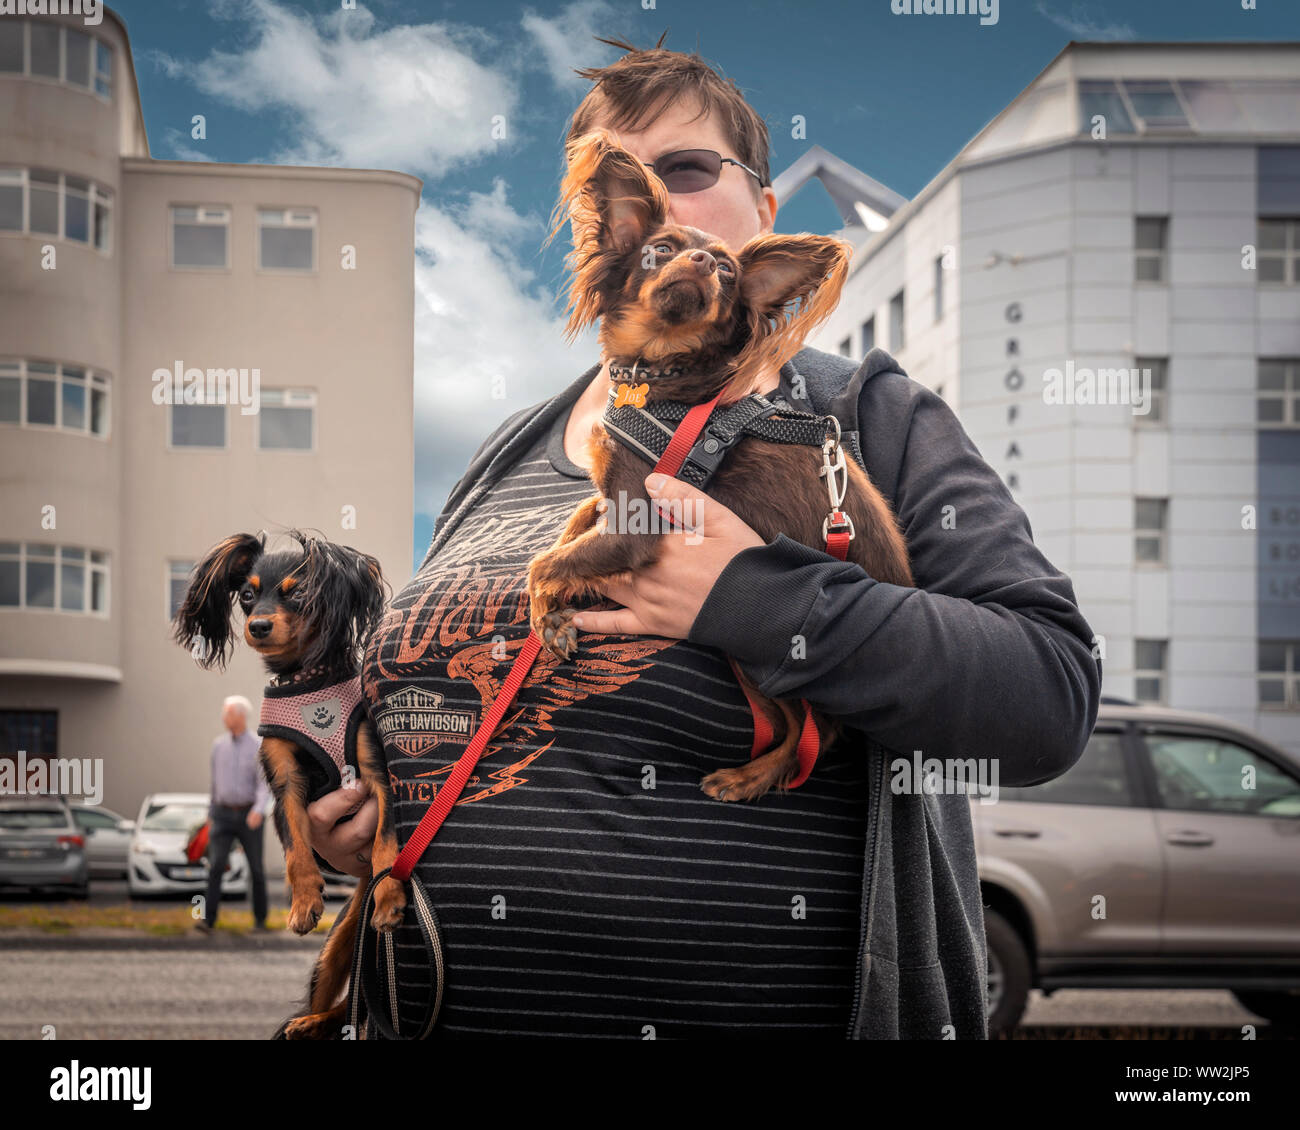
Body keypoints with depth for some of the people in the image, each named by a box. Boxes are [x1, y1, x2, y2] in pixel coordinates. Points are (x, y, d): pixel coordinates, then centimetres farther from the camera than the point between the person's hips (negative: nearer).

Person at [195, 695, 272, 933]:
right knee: (215, 866, -12)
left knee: (255, 869, 6)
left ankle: (260, 918, 22)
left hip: (250, 816, -3)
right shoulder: (219, 745, 7)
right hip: (223, 814, 3)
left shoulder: (259, 747, -7)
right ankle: (208, 920, -17)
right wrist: (211, 814, 19)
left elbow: (265, 784, -16)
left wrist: (259, 811, -33)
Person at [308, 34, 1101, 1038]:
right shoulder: (509, 455, 11)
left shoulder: (867, 422, -5)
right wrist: (363, 815, 3)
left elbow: (1053, 693, -18)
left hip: (754, 1010, -4)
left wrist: (758, 599, -24)